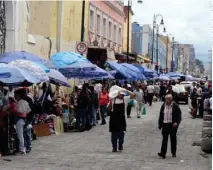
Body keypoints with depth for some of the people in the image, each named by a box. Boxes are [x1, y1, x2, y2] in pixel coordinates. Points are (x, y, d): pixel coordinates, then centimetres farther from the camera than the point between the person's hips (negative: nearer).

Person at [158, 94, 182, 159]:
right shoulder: (163, 106, 7)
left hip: (173, 124, -2)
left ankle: (173, 153, 21)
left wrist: (176, 122, -19)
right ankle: (163, 153, -9)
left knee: (173, 138, 8)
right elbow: (161, 115, 13)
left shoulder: (175, 106, -5)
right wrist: (160, 124, 10)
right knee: (164, 139, -4)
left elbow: (179, 114, -7)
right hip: (165, 124, 2)